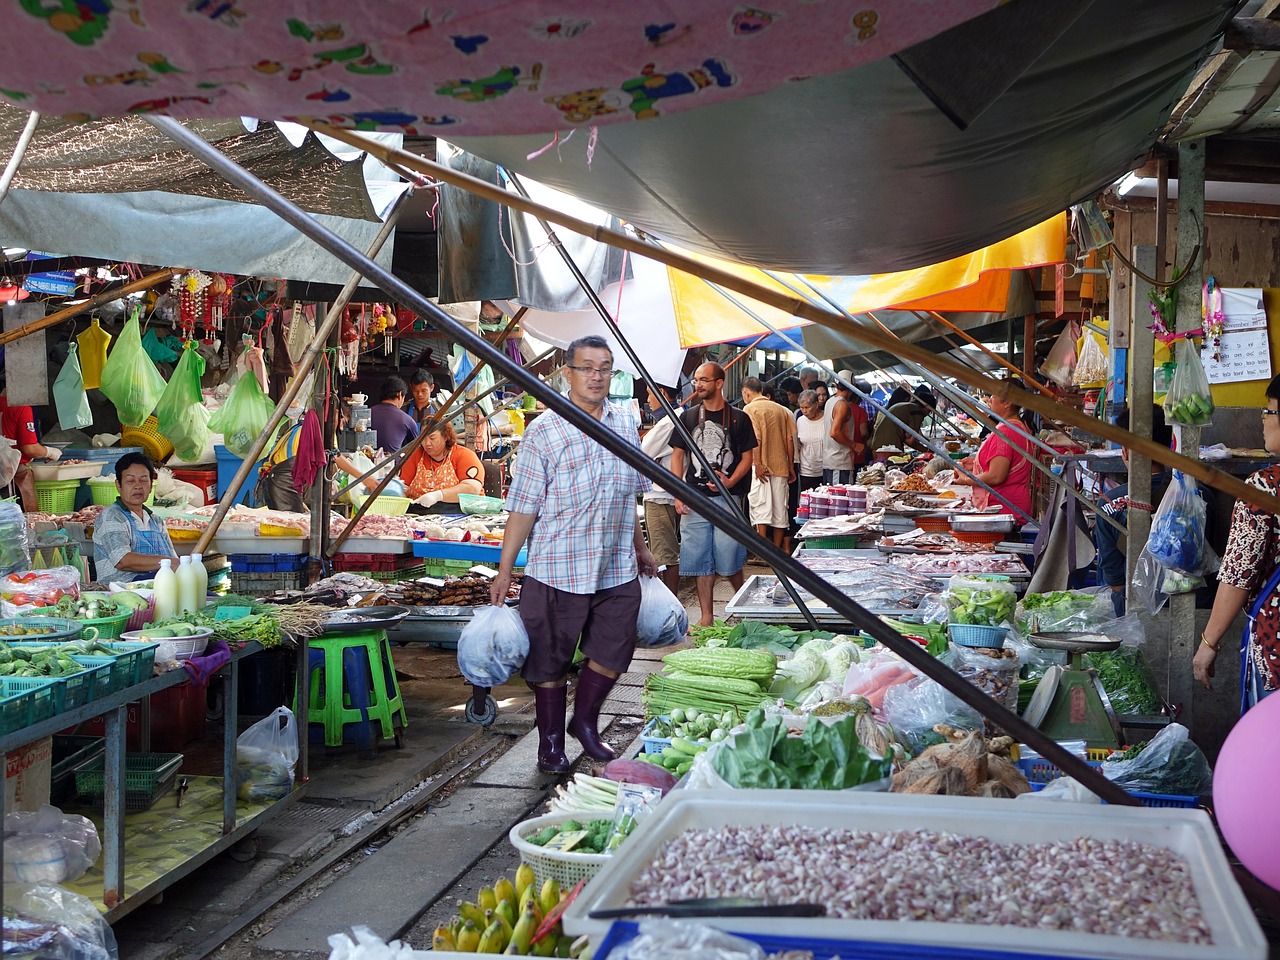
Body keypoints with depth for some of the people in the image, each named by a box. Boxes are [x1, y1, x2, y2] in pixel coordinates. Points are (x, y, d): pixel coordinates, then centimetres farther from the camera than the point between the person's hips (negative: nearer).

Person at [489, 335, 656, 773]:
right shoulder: (544, 432, -9)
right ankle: (551, 740, 24)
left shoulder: (626, 423, 7)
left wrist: (640, 547, 26)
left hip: (618, 570, 5)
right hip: (557, 569, -4)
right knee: (550, 660, 6)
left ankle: (585, 722, 35)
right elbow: (524, 507, -9)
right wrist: (504, 570, -10)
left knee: (613, 654, 11)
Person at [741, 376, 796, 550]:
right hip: (780, 465, 5)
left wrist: (758, 464, -18)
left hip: (761, 467, -5)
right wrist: (791, 467, 14)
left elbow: (756, 439, -16)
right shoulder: (782, 410, 12)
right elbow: (790, 440, 10)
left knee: (760, 507, -5)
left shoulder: (749, 409, -4)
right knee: (779, 509, 9)